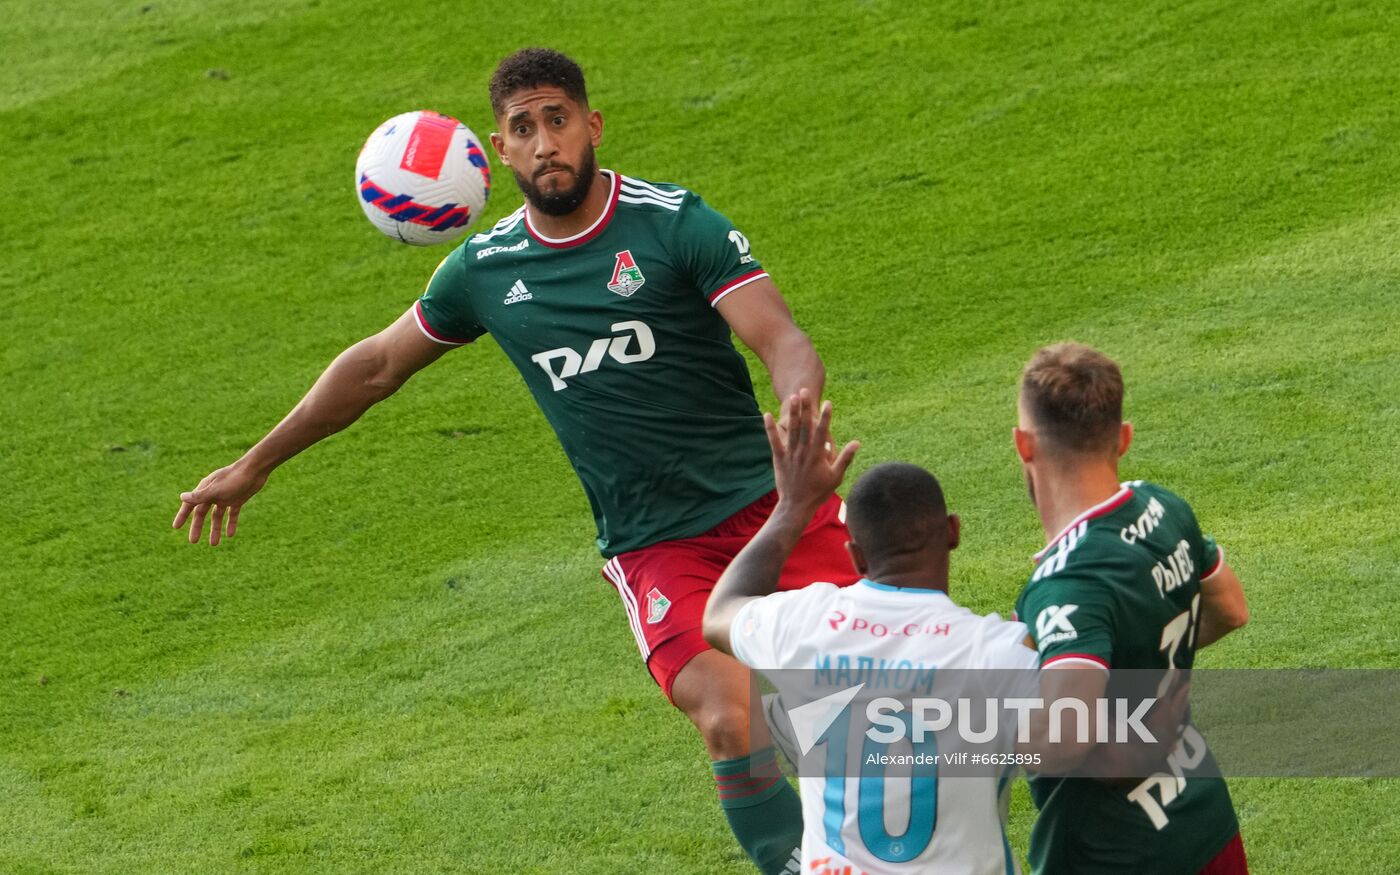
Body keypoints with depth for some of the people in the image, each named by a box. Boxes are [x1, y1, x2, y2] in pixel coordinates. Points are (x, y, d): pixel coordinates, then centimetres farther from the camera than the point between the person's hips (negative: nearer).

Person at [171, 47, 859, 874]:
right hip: (654, 548, 1)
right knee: (733, 722, -22)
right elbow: (376, 365, 21)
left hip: (767, 498, -1)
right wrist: (252, 466, 26)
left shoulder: (676, 223, -6)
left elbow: (785, 342, -15)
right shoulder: (486, 269, 6)